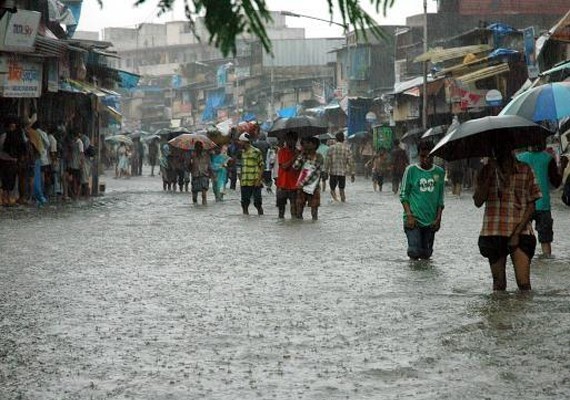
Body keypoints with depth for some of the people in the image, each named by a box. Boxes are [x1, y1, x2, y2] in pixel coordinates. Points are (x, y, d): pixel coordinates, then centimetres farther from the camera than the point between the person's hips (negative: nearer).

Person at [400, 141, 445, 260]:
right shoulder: (411, 170, -2)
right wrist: (409, 215, -9)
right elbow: (403, 195, 0)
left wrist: (438, 218, 2)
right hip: (413, 219, -3)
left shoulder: (440, 172, 7)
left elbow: (440, 198, 11)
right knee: (415, 252, -13)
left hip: (431, 221, 3)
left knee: (426, 255, 4)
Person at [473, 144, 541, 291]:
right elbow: (478, 202, -3)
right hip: (493, 233, 2)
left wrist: (517, 232, -8)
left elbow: (531, 206, 1)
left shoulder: (525, 170, 3)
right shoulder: (487, 171, 7)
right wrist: (489, 176, -11)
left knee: (524, 283, -12)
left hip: (520, 233, -1)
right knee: (499, 284, 6)